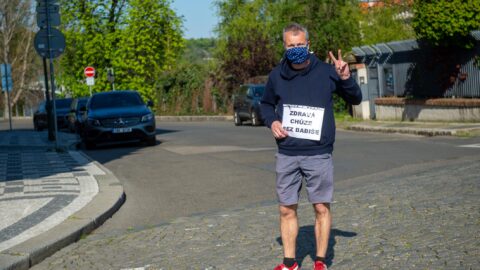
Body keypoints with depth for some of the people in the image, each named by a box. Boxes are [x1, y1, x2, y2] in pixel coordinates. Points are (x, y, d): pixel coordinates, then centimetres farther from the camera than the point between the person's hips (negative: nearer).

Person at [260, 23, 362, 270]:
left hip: (319, 155, -2)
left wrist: (345, 79, -14)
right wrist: (272, 121, -1)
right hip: (286, 156, 2)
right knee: (286, 209, 7)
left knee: (321, 208, 2)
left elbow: (355, 99, 5)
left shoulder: (326, 72, -3)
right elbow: (266, 104, 20)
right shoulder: (277, 75, 3)